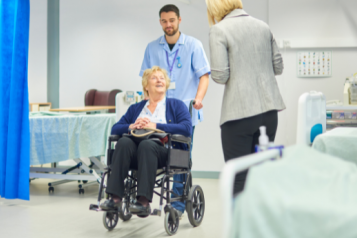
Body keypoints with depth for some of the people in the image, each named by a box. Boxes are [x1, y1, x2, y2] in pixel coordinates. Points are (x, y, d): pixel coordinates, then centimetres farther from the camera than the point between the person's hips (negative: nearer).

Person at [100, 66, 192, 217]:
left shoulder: (176, 105, 17)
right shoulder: (135, 108, 26)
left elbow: (187, 128, -3)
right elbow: (115, 129, 15)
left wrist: (155, 126, -8)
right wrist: (132, 126, -5)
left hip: (163, 152, -3)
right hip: (136, 154, 3)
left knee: (146, 144, -36)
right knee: (124, 142, -30)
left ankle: (144, 202, -44)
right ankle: (115, 198, -38)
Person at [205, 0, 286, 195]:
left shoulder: (218, 30, -7)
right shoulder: (263, 26, 10)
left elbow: (220, 76, -12)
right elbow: (278, 67, 13)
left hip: (239, 112, -6)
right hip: (269, 109, 6)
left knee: (238, 178, 2)